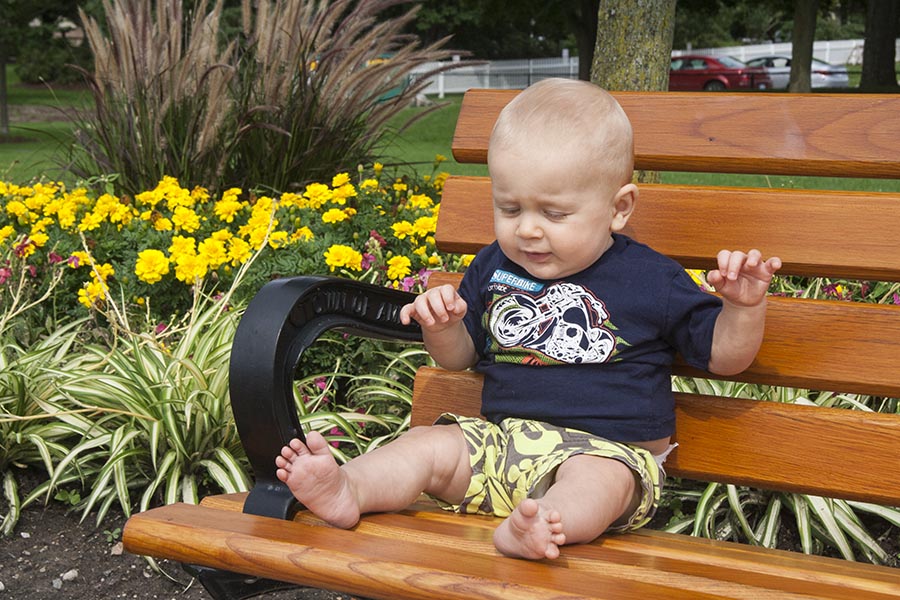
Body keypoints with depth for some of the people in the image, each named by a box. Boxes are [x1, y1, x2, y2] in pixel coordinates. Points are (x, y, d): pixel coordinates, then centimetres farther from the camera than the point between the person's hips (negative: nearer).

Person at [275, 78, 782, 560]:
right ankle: (347, 492, -33)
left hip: (607, 450, -5)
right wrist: (441, 325, -2)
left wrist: (745, 306, -16)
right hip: (499, 438, 5)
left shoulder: (652, 280, -1)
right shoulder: (494, 267, 9)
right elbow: (460, 355, 21)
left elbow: (724, 356, 4)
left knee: (595, 479, -35)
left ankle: (539, 527, -61)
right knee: (429, 445, -13)